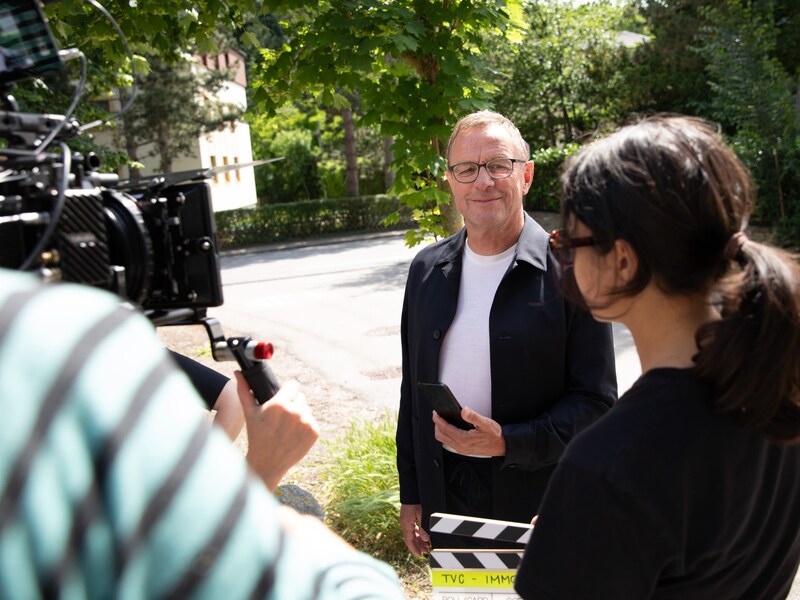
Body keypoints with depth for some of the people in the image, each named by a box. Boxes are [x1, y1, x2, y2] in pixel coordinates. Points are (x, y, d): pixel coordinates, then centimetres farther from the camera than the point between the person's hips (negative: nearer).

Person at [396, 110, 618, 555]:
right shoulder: (427, 270, 5)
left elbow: (595, 400, -10)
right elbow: (413, 391, 10)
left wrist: (507, 442, -22)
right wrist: (411, 495, 11)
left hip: (537, 502, -4)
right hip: (444, 497, 4)